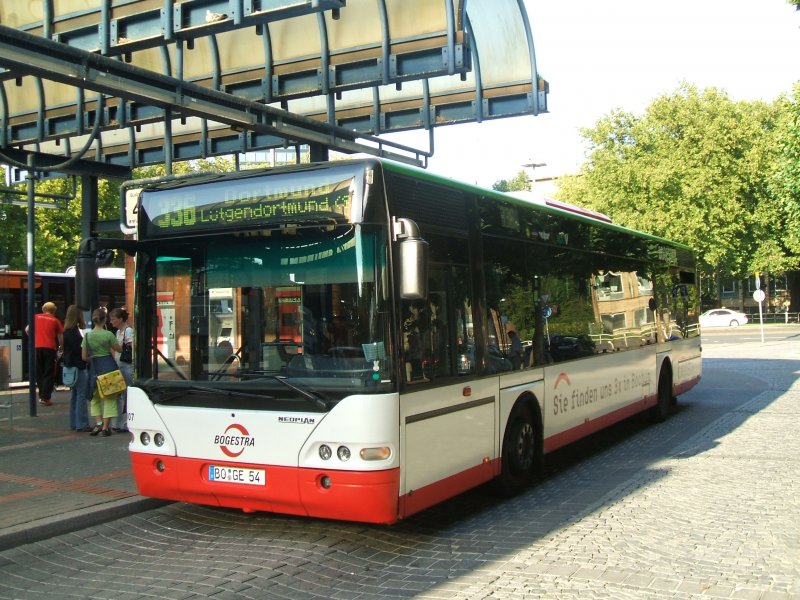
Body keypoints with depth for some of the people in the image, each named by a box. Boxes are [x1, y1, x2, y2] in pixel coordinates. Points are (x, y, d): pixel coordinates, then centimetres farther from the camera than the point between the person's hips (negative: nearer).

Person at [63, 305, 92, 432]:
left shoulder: (67, 331, 13)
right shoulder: (74, 331, -17)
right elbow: (79, 350, -21)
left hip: (71, 366, 10)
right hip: (79, 367, -10)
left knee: (75, 395, 14)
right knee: (82, 395, -6)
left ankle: (74, 423, 20)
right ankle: (81, 424, -3)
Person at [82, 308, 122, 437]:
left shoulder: (87, 335, 0)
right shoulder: (108, 334, -9)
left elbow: (84, 357, 3)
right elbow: (119, 349, 1)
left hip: (94, 368, 3)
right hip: (108, 366, -3)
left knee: (95, 397, 18)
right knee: (109, 397, 4)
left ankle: (98, 422, 3)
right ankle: (105, 427, 2)